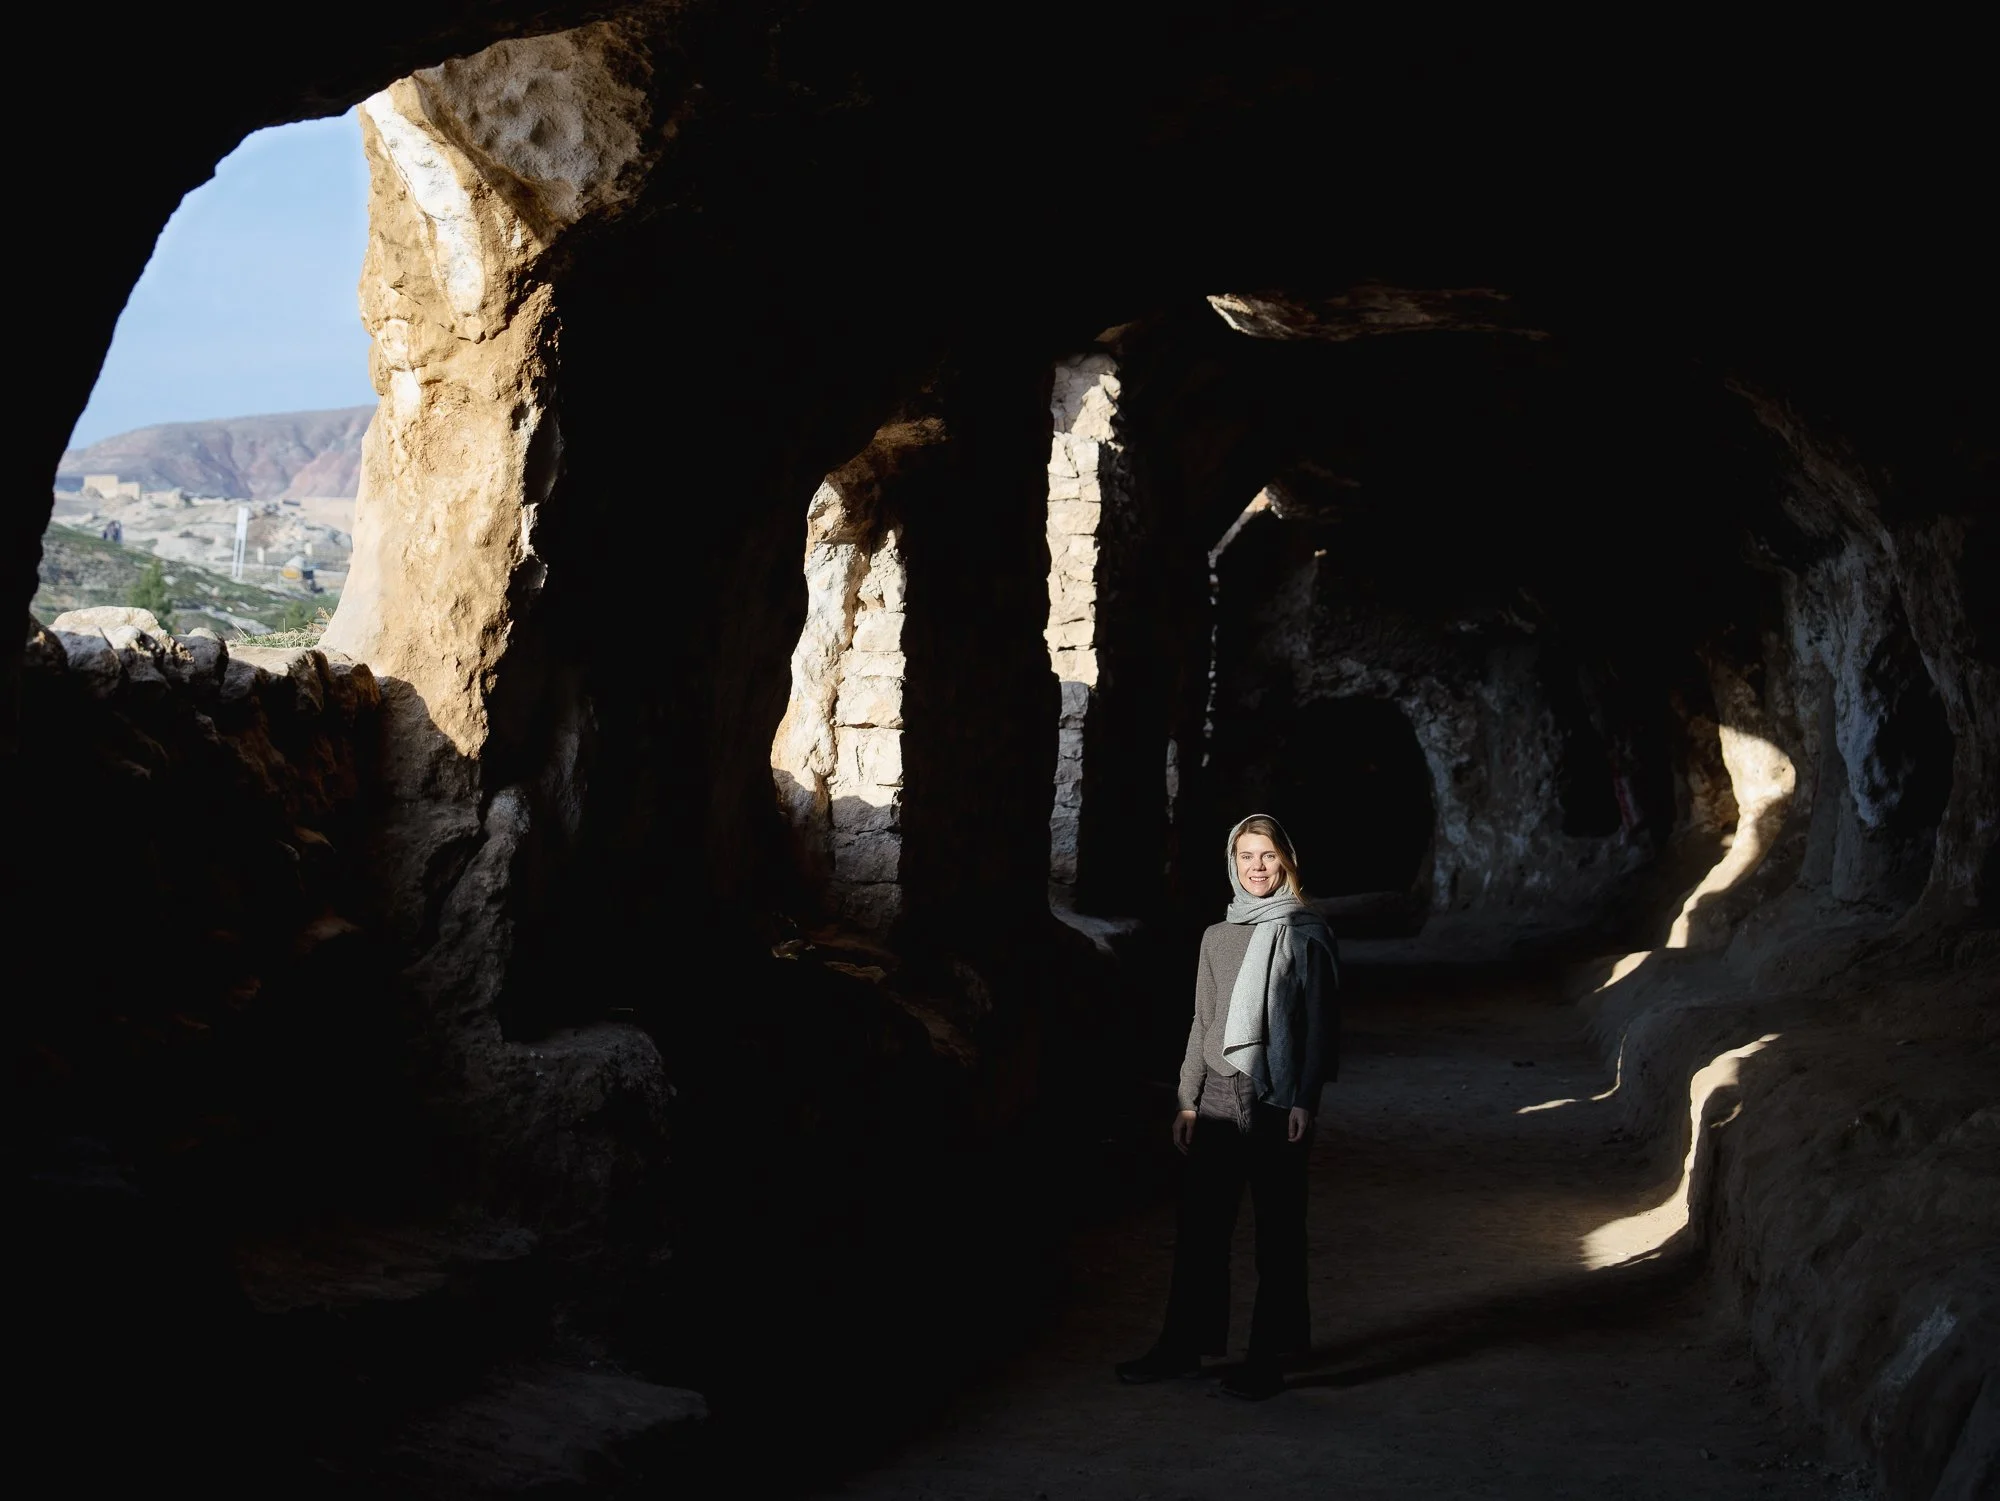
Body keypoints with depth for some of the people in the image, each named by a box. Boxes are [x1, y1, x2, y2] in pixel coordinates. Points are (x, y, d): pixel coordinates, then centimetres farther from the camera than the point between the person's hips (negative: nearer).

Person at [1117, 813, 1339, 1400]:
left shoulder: (1307, 936, -1)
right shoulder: (1218, 938, 11)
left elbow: (1319, 1023, -4)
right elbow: (1202, 1024, 14)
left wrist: (1305, 1101, -11)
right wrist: (1188, 1101, 10)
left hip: (1279, 1101, -4)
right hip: (1219, 1095, 4)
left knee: (1278, 1230, 2)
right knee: (1200, 1225, 6)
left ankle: (1268, 1358, 9)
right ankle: (1183, 1347, 16)